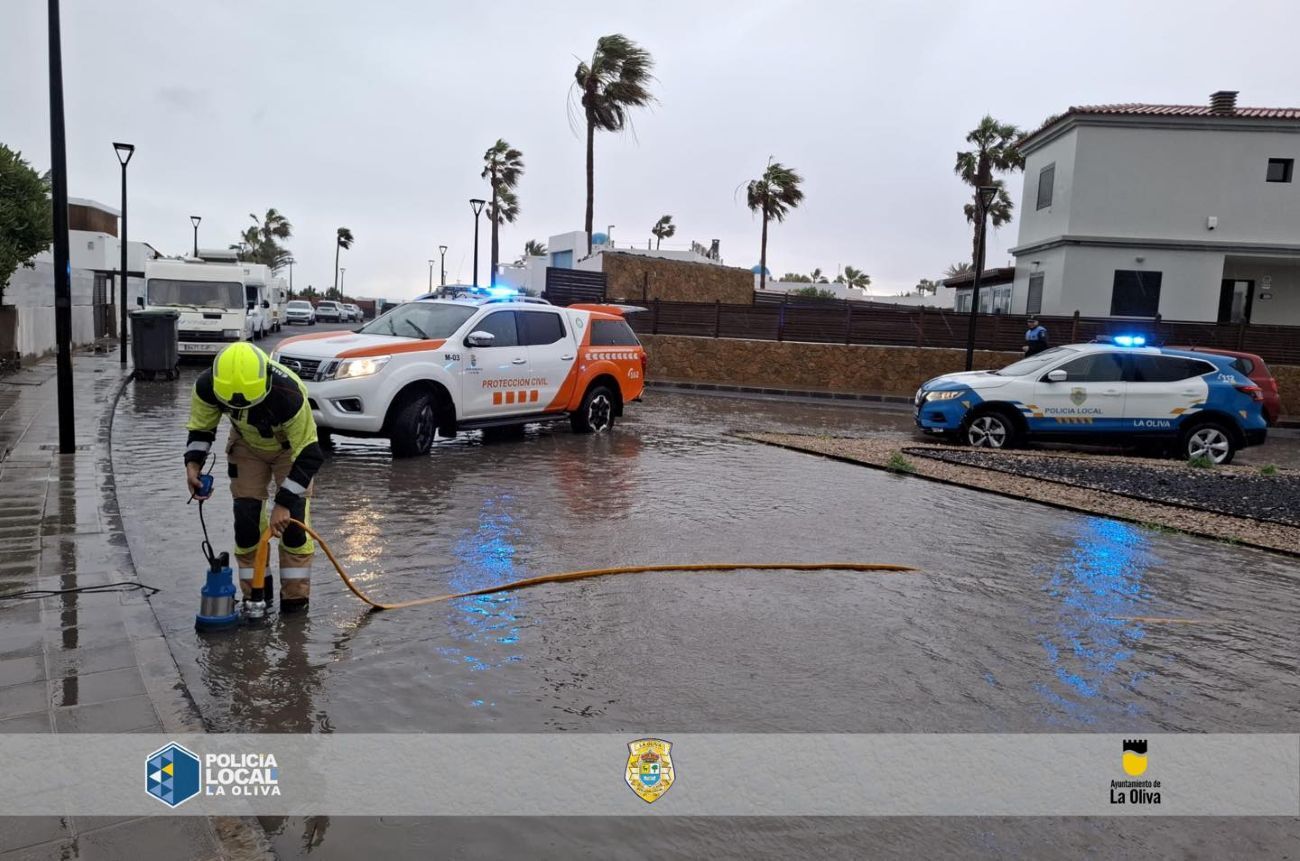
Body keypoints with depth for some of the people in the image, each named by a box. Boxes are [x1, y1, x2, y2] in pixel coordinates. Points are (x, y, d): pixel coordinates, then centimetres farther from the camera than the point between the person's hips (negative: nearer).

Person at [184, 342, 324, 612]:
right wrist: (193, 464, -27)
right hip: (247, 446, 3)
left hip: (291, 446, -3)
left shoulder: (289, 394, -43)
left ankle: (295, 595, 1)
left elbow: (309, 455, -34)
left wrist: (283, 502, -36)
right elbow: (200, 429, -9)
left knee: (293, 517, -12)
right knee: (246, 518, -4)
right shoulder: (206, 387, -30)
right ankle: (255, 592, 11)